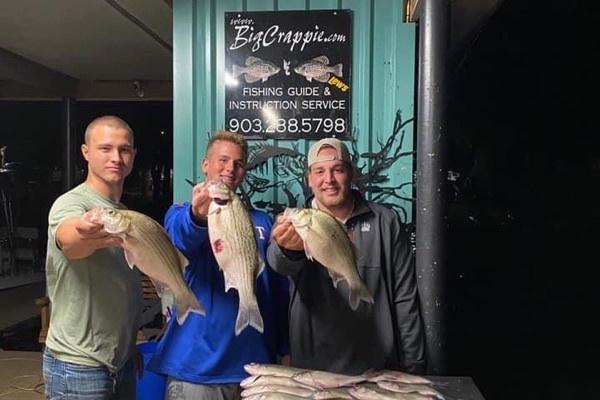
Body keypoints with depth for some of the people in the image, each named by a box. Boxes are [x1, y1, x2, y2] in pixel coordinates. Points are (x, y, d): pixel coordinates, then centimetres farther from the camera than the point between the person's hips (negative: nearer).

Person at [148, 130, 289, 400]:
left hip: (256, 363, 3)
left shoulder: (262, 221, 6)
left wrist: (285, 350, 1)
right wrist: (198, 215, -47)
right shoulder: (181, 213, -2)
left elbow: (280, 290, 6)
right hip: (197, 366, -2)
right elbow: (178, 239, -26)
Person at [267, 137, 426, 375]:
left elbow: (404, 298, 0)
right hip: (311, 369, 0)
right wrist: (288, 249, -49)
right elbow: (280, 263, -26)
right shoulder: (293, 222, -3)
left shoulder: (385, 222, -2)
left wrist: (412, 365, -1)